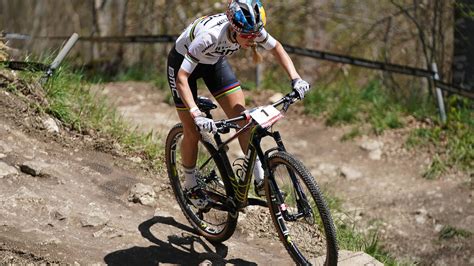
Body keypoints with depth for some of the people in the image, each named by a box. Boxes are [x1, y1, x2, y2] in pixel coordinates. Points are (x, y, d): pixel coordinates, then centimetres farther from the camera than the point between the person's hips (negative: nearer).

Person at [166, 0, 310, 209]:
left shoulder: (252, 30, -28)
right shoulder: (210, 36, -43)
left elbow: (277, 48, -7)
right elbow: (182, 77, -42)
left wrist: (296, 79, -21)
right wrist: (196, 115, -52)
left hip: (214, 61, 5)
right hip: (183, 61, -5)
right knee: (193, 131, -3)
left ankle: (260, 179, -4)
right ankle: (190, 186, 18)